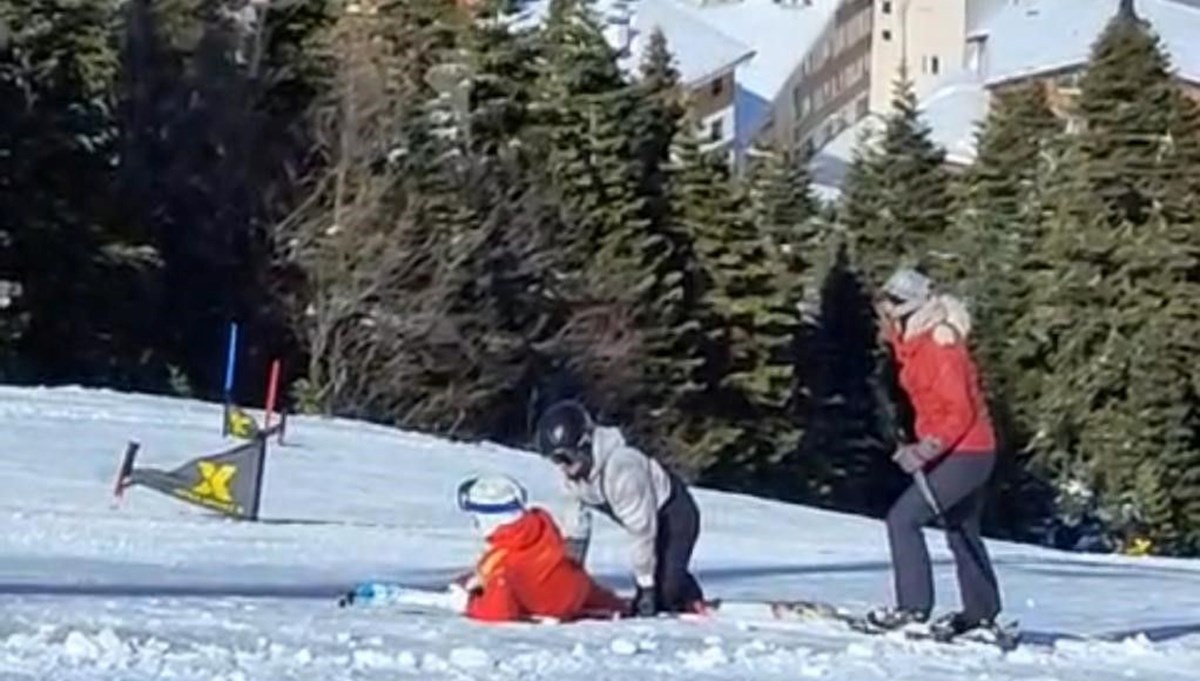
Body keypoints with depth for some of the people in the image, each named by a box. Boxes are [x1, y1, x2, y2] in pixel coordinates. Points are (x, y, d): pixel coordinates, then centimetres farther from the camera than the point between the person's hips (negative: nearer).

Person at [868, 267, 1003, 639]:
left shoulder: (939, 348, -21)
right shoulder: (918, 343, 7)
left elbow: (960, 411, -23)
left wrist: (927, 449, -27)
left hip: (964, 453, -10)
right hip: (961, 452, 10)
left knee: (903, 518, -12)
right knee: (962, 531, 19)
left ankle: (914, 606, -9)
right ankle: (982, 613, 31)